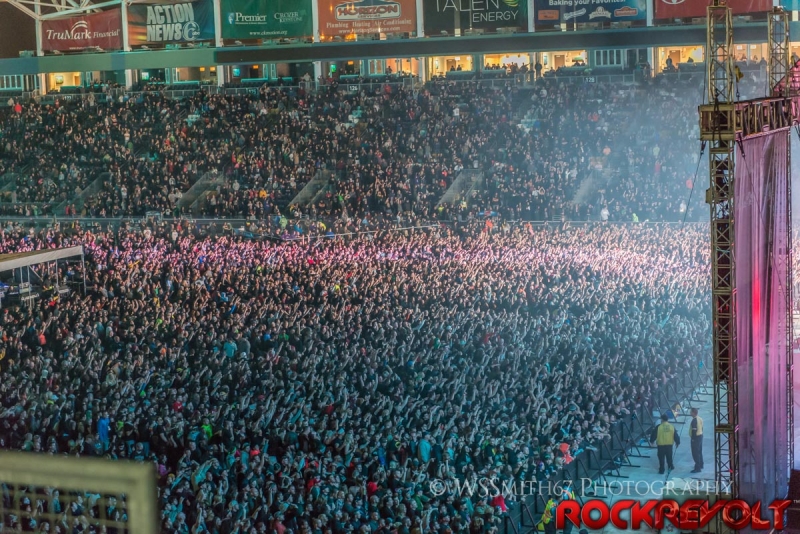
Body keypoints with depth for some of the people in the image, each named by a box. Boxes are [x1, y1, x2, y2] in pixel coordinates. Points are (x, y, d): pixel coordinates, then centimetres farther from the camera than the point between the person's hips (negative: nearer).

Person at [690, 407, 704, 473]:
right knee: (699, 452, 23)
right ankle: (700, 465, 35)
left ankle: (697, 468, -4)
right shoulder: (700, 418, 7)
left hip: (696, 437, -10)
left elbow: (694, 430, -24)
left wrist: (693, 439, -20)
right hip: (700, 436, 10)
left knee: (695, 453, -5)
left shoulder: (694, 420, -23)